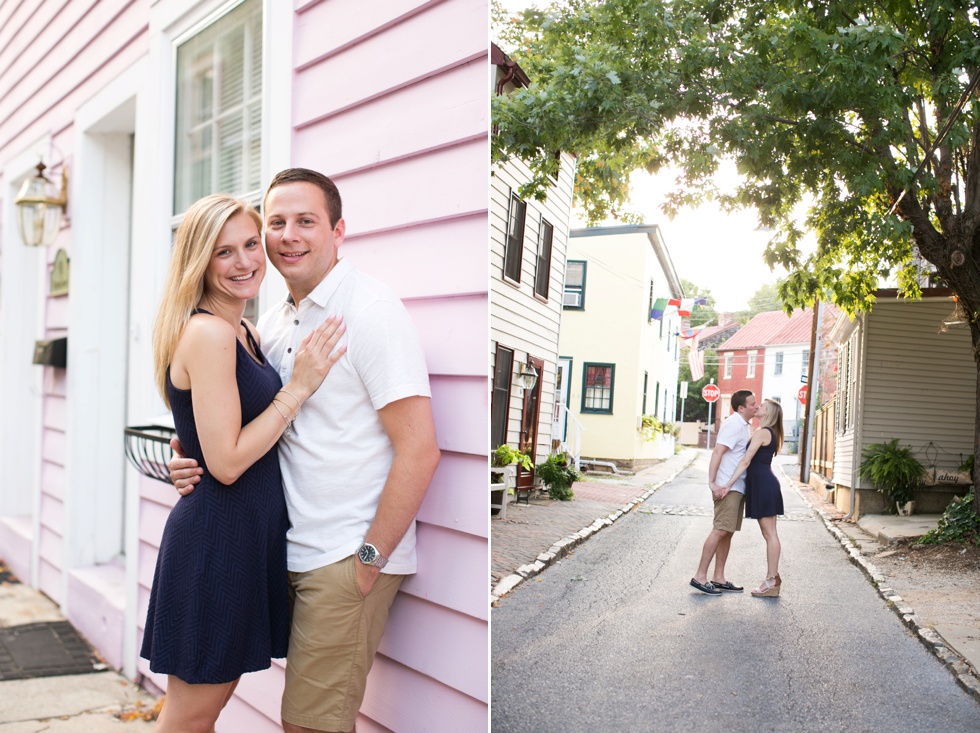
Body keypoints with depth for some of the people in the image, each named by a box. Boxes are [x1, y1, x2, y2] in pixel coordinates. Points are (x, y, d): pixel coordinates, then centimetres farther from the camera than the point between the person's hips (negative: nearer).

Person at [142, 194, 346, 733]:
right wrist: (299, 386, -19)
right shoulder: (206, 332, -19)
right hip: (216, 539, -10)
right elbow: (226, 462, -22)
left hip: (247, 532, 10)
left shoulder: (241, 330, 11)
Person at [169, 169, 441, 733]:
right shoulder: (272, 324, 11)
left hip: (348, 560, -7)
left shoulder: (371, 312, -13)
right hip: (296, 554, 7)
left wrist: (370, 558, -15)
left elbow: (419, 450, -18)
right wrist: (200, 463, 1)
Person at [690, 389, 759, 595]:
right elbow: (717, 452, -22)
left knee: (728, 532, 10)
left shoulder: (742, 425, 17)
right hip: (727, 487, -10)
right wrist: (712, 483, -28)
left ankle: (718, 578, 14)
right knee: (720, 530, -12)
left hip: (737, 487, 10)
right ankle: (700, 576, -10)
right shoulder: (734, 425, -14)